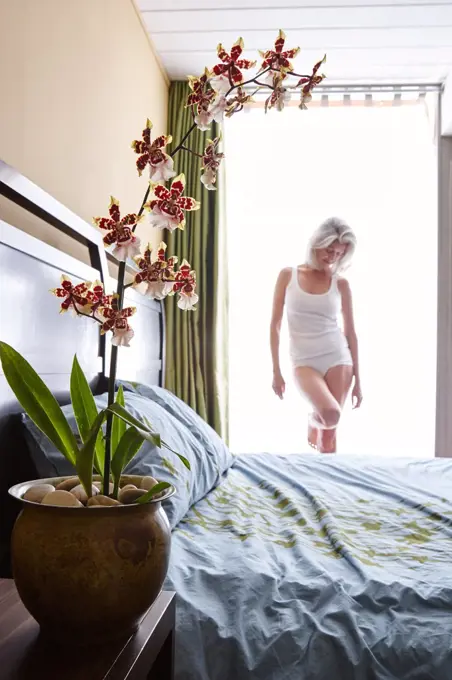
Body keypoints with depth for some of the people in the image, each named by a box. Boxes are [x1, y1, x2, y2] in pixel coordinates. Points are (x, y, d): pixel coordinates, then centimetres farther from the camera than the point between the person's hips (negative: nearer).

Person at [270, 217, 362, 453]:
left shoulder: (341, 284, 3)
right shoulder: (288, 275, 0)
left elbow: (350, 332, 8)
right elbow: (275, 325, 2)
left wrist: (357, 379, 8)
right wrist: (276, 370, 0)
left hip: (338, 359, 2)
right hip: (304, 361, -2)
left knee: (329, 427, 2)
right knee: (330, 414, -23)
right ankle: (312, 424, 14)